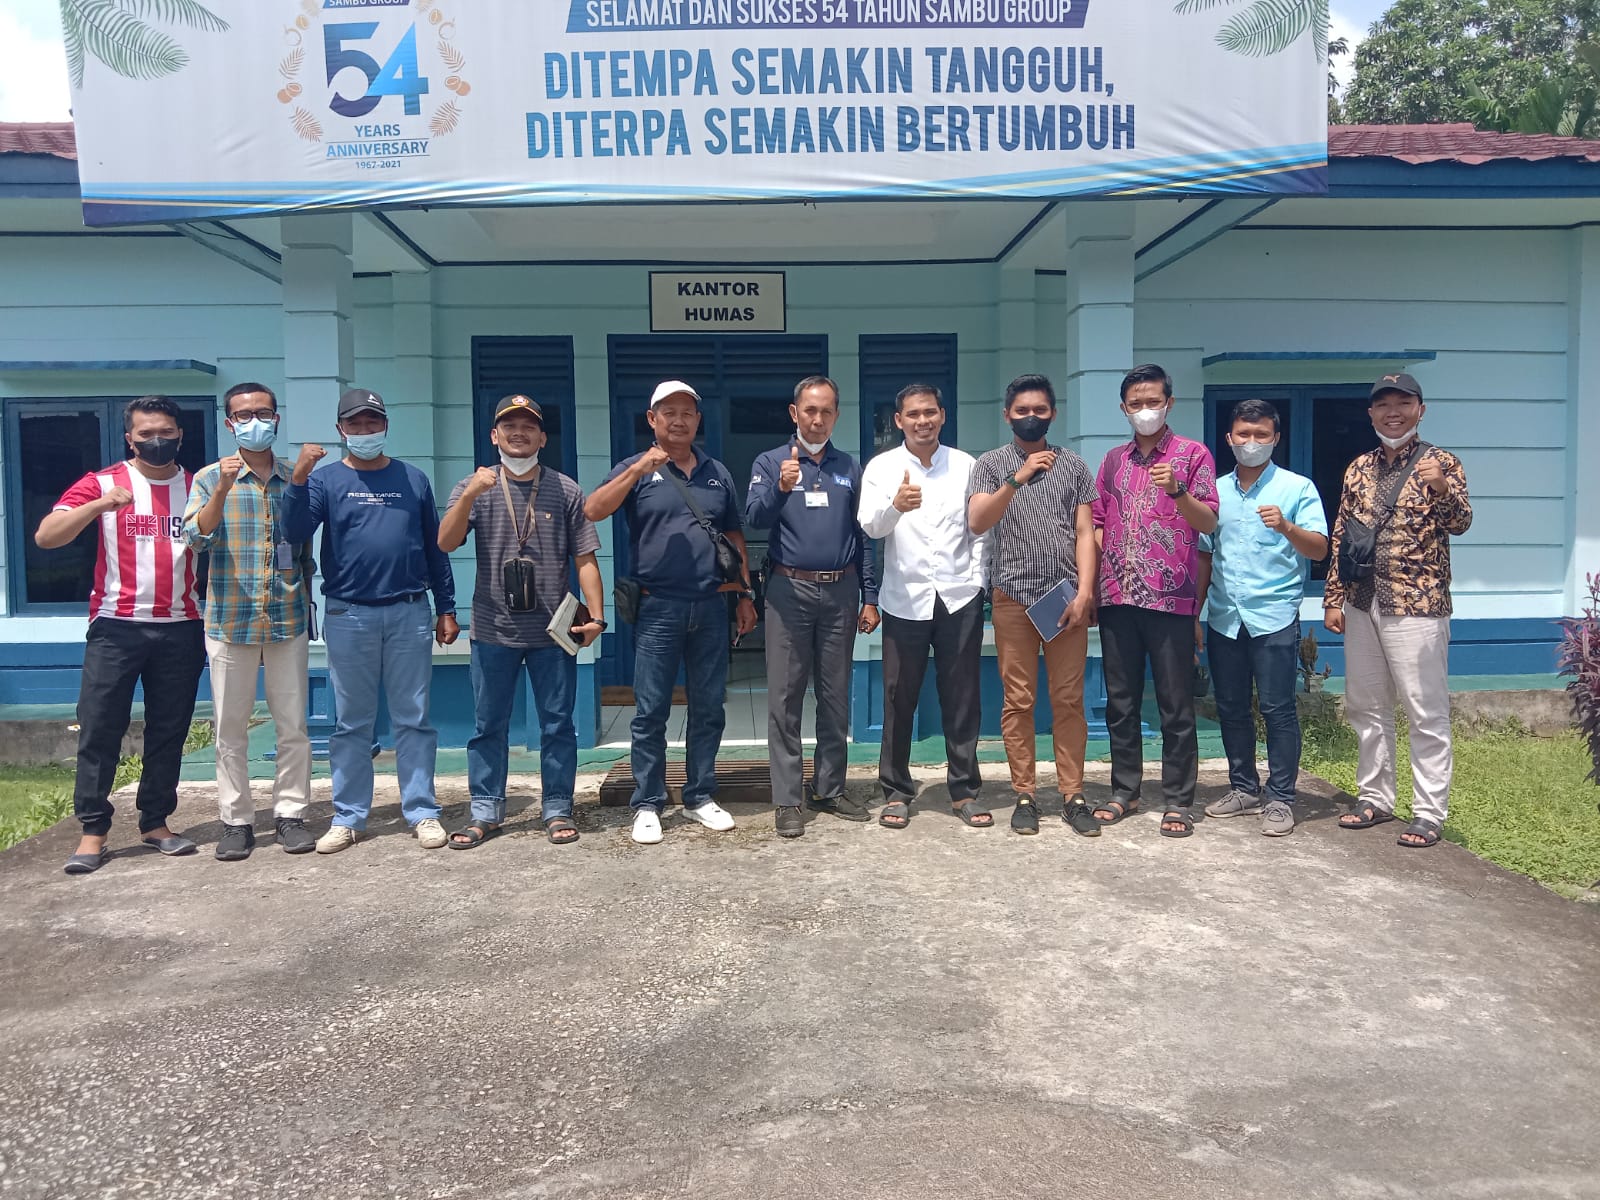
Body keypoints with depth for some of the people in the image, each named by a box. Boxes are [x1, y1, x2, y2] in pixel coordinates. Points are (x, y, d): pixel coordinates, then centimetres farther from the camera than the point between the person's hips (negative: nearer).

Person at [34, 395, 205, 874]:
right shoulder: (101, 483, 1)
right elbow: (45, 537, -9)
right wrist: (100, 504, -22)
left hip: (181, 629, 2)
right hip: (116, 626, -2)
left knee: (169, 731, 8)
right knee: (99, 730, -2)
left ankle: (155, 822, 18)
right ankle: (92, 832, 6)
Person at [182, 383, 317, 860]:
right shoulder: (211, 478, 4)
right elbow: (196, 537, -10)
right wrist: (222, 491, -23)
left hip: (289, 621, 1)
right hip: (230, 622, -1)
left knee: (293, 726, 4)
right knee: (230, 729, 5)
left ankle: (290, 813, 16)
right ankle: (236, 820, 15)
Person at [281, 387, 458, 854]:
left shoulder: (413, 479, 10)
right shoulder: (327, 480, 5)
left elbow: (435, 547, 12)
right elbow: (295, 531, -9)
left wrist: (446, 609, 9)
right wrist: (298, 479, -23)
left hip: (410, 614, 1)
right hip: (348, 617, 0)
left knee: (414, 719, 4)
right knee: (351, 724, 7)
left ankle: (422, 812, 11)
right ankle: (348, 818, 16)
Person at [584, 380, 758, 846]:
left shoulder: (717, 474, 14)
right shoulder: (637, 469, 2)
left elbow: (735, 538, 17)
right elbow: (593, 511, -13)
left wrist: (745, 594, 11)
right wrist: (639, 468, -21)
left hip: (711, 606, 4)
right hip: (657, 608, -3)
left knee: (708, 709, 9)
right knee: (651, 712, 1)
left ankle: (700, 797, 21)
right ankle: (647, 805, 11)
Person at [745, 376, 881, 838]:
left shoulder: (850, 469, 11)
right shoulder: (771, 463, 3)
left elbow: (864, 537, 11)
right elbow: (753, 518, -10)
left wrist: (870, 598, 6)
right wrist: (780, 488, -28)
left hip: (840, 592, 3)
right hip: (790, 591, -3)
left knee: (836, 696, 9)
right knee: (785, 698, -1)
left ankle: (831, 789, 20)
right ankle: (787, 800, 4)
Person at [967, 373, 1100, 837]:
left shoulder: (1074, 465, 11)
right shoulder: (991, 464, 5)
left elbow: (1085, 532, 6)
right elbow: (977, 522, -10)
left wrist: (1084, 592, -5)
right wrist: (1017, 478, -22)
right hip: (1013, 597, -1)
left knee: (1069, 700, 3)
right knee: (1017, 700, 3)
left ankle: (1072, 796, 10)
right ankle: (1024, 796, 10)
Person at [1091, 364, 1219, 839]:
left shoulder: (1193, 455, 2)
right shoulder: (1113, 461, 14)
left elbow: (1209, 522, -7)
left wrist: (1177, 492, -25)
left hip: (1171, 599, -4)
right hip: (1117, 599, 4)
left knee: (1176, 706, 1)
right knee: (1120, 703, 10)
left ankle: (1179, 801, 10)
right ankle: (1124, 791, 21)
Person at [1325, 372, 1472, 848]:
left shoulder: (1440, 463, -4)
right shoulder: (1358, 468, 10)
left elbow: (1460, 523, -16)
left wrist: (1441, 489, -36)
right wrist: (1333, 598, 8)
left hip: (1417, 607, -5)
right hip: (1361, 606, 6)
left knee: (1427, 713, 1)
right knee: (1365, 706, 13)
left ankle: (1429, 813, 8)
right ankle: (1375, 797, 26)